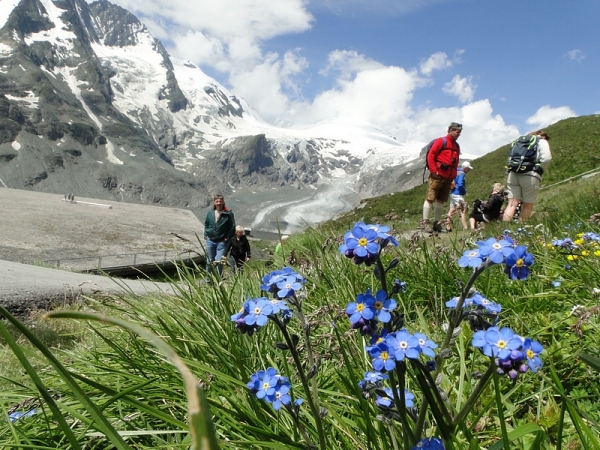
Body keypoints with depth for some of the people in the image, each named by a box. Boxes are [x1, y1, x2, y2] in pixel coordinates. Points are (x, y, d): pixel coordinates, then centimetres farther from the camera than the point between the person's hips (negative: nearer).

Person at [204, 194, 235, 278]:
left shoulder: (228, 213, -8)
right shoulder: (210, 213, 4)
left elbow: (232, 228, -4)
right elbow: (206, 224, 19)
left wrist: (227, 238, -9)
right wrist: (206, 234, 8)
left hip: (222, 242, -4)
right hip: (210, 241, 4)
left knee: (219, 262, -11)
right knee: (209, 261, 11)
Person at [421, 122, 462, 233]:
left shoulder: (456, 146, 18)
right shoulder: (441, 141, -3)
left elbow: (456, 162, 22)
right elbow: (430, 155, -9)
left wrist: (453, 176, 15)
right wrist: (433, 171, -14)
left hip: (448, 178, 7)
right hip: (438, 176, -7)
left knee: (441, 201, 9)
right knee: (430, 199, -5)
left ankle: (436, 223, 15)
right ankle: (424, 222, -3)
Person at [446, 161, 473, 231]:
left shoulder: (456, 172, 14)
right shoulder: (462, 173, -13)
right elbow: (460, 185, -23)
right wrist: (464, 191, -8)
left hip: (452, 193, 9)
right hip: (458, 194, -9)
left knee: (451, 210, 11)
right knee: (463, 211, -8)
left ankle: (448, 227, 13)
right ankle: (465, 228, -10)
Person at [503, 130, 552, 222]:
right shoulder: (542, 142, 11)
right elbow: (546, 158, -6)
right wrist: (540, 170, 7)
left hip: (513, 174, 5)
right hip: (530, 176, -5)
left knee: (512, 204, -2)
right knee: (527, 206, 4)